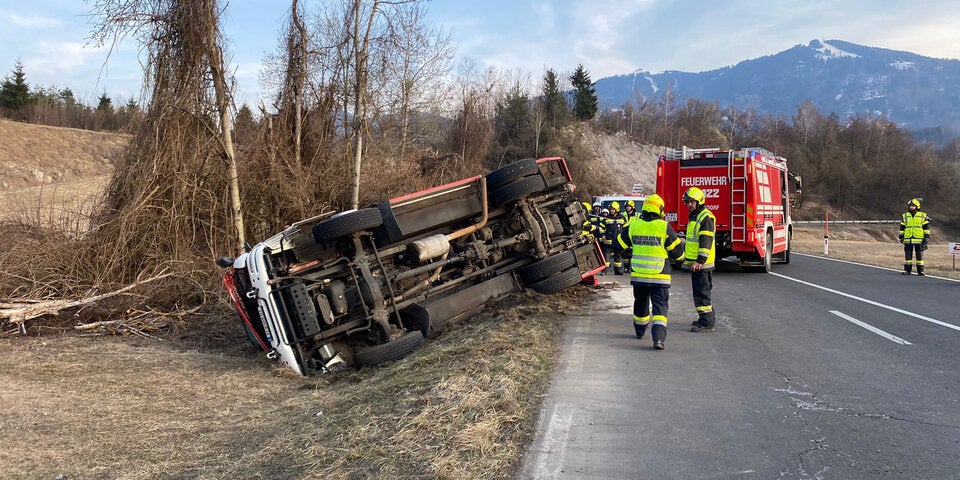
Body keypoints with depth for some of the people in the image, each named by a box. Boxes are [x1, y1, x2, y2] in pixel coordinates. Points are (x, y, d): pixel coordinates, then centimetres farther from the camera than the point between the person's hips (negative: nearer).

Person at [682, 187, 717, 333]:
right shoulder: (693, 217, 18)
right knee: (700, 291, 15)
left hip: (702, 264, -10)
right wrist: (686, 256, 30)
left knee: (701, 292, -9)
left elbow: (706, 241, -21)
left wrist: (700, 260, -26)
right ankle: (708, 318, 24)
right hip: (694, 263, 10)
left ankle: (707, 323, -7)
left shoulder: (706, 217, -14)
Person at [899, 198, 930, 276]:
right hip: (908, 240, 2)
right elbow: (902, 228, 13)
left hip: (919, 240, -2)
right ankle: (907, 270, 8)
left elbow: (926, 227, 3)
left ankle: (920, 271, 7)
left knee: (919, 256, 2)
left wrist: (926, 237, -3)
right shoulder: (905, 216, 10)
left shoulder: (922, 216, 4)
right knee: (908, 256, 3)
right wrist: (901, 237, 6)